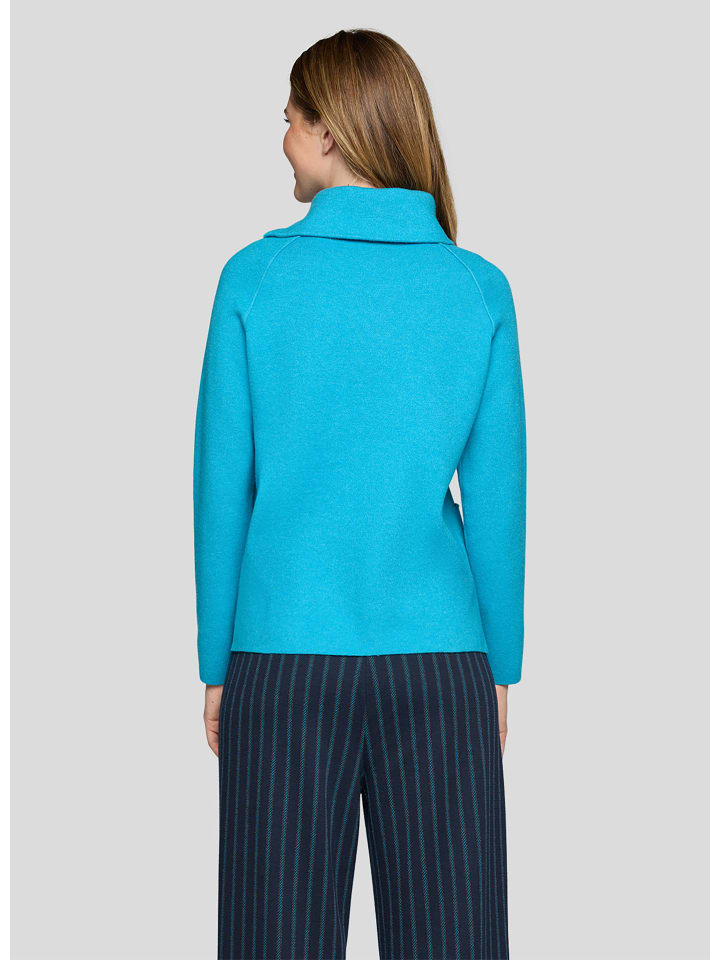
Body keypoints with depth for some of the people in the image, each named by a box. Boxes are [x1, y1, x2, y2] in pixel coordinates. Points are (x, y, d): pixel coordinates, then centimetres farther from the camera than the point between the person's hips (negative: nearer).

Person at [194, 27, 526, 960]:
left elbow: (222, 485, -1)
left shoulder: (254, 277, -4)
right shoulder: (480, 289, -1)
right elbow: (497, 496, 1)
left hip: (282, 652, -1)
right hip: (441, 657, 1)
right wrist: (500, 669, 10)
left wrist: (216, 664, 8)